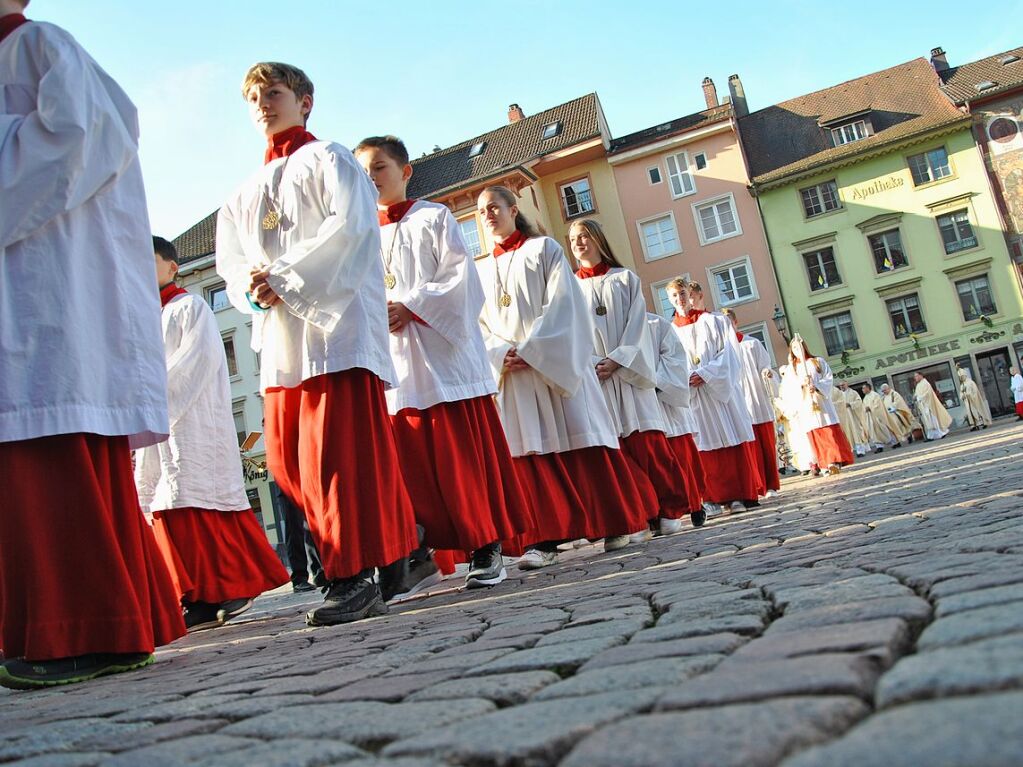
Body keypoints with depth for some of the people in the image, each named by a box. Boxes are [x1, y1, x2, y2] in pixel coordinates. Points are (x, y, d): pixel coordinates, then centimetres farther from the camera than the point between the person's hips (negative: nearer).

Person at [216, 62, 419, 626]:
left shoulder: (328, 160, 8)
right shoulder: (245, 193, 27)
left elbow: (351, 227, -9)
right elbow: (231, 261, 17)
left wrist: (285, 277, -13)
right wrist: (252, 289, -7)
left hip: (336, 319, -7)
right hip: (279, 333, 7)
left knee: (336, 450, -13)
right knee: (287, 459, 3)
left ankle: (354, 576, -8)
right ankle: (395, 535, 15)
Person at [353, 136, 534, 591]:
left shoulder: (434, 219, 7)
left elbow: (460, 278, -5)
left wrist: (411, 308, -14)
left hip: (444, 353, -4)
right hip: (394, 364, 4)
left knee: (464, 454, -4)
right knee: (410, 460, 1)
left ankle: (486, 547, 3)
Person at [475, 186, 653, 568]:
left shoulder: (544, 249, 6)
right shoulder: (483, 270, 18)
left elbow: (562, 305, -5)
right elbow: (481, 324, 11)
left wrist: (532, 351, -15)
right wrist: (501, 355, -10)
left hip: (555, 363, -3)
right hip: (511, 372, 3)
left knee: (581, 441, -4)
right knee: (530, 451, -3)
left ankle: (613, 524, 6)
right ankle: (544, 538, -3)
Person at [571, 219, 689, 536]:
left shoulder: (625, 279, 13)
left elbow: (636, 324, 2)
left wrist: (616, 360, -12)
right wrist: (592, 364, -12)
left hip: (629, 372, -1)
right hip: (592, 376, 1)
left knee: (648, 442, -7)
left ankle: (668, 511, 0)